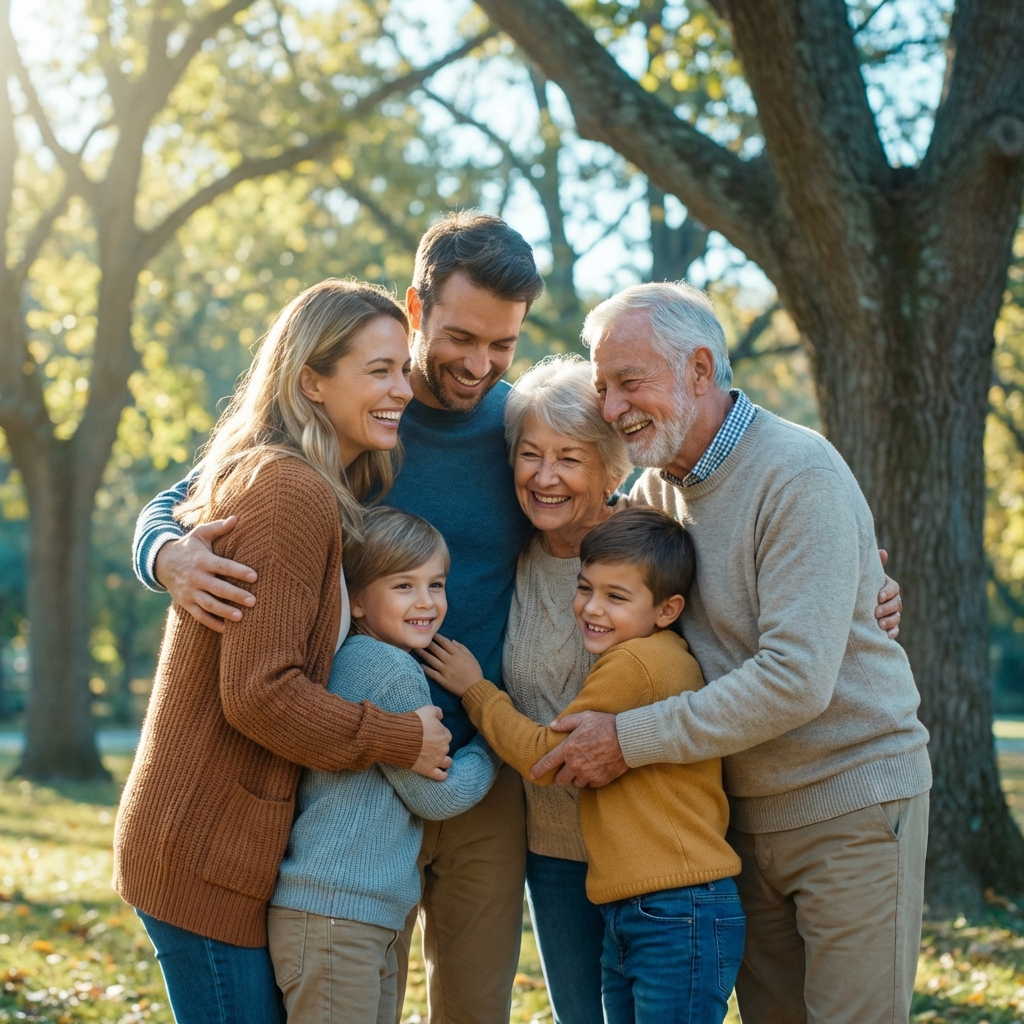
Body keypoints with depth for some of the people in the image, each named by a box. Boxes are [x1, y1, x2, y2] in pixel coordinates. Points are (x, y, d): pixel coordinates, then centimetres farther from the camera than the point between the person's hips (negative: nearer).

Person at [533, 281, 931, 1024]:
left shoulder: (800, 476, -20)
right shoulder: (656, 487, 4)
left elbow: (796, 680, -27)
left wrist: (630, 740, -23)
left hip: (851, 802, -7)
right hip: (745, 811, 7)